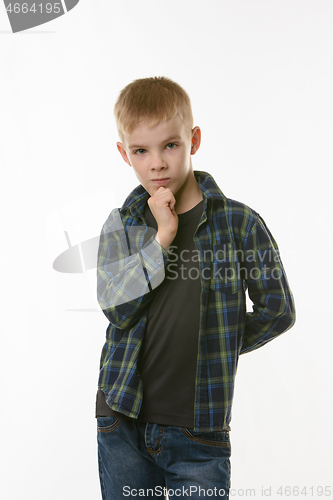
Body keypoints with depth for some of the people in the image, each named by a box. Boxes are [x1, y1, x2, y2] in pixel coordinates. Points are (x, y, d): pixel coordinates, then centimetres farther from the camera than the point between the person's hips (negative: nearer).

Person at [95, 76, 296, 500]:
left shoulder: (239, 223, -6)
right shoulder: (120, 225, 3)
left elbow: (277, 311, 2)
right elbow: (115, 307, -9)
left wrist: (218, 347, 3)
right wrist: (161, 239, -15)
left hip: (199, 432, -2)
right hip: (123, 422, 3)